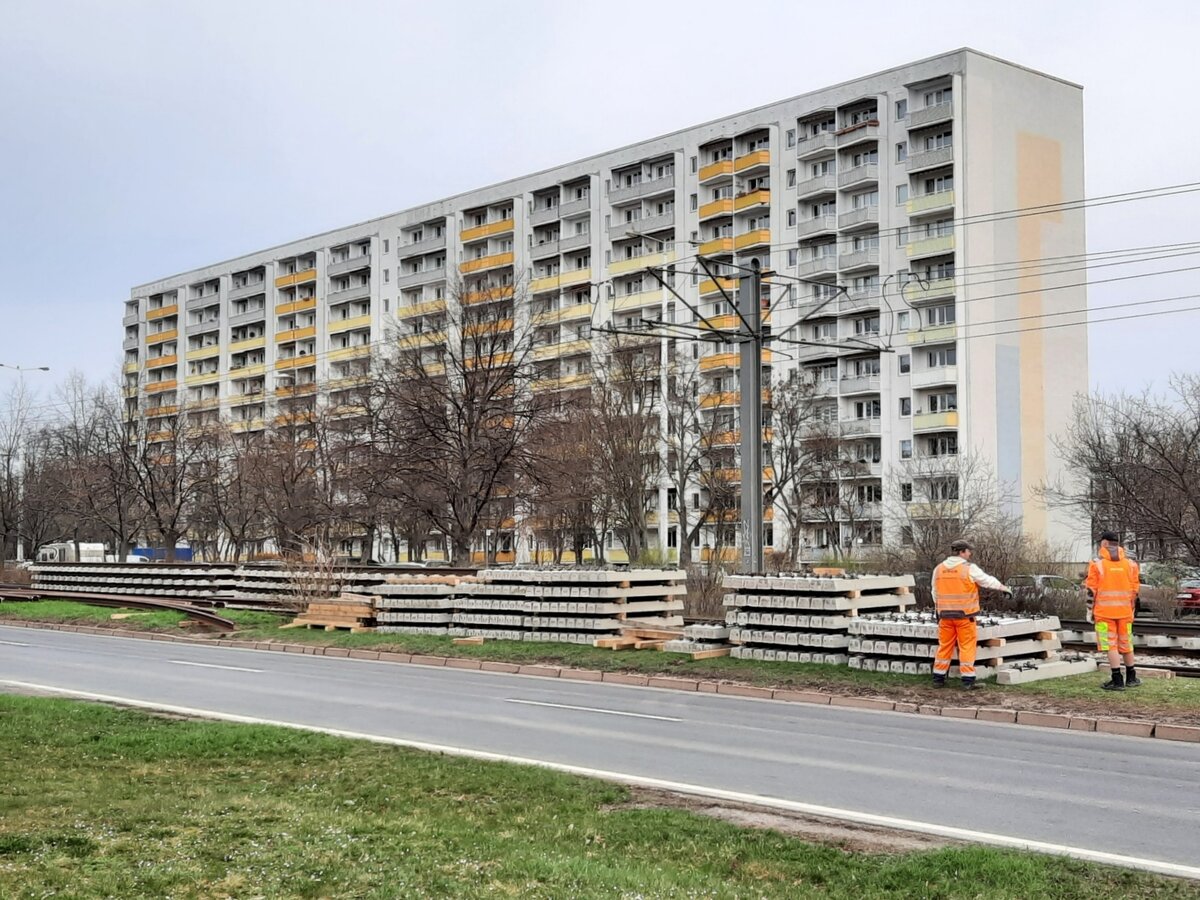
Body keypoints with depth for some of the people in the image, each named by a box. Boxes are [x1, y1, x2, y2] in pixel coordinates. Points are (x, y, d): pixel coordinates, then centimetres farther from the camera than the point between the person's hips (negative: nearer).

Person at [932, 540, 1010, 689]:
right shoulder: (969, 568, -9)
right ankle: (968, 680, 1)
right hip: (965, 615, -5)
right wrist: (1004, 588, 17)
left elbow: (935, 593, 14)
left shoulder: (938, 569, 6)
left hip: (945, 615, 5)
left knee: (945, 645, 11)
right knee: (967, 646, 1)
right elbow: (988, 581, 1)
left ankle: (938, 678, 13)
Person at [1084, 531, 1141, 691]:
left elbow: (1091, 590, -6)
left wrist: (1091, 611, 3)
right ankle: (1131, 678, 25)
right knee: (1126, 644, 16)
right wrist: (1131, 609, 16)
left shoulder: (1097, 563, -5)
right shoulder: (1130, 563, 6)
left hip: (1104, 611, -4)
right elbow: (1134, 589, 7)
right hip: (1124, 611, 4)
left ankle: (1117, 680, -5)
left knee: (1111, 645, -2)